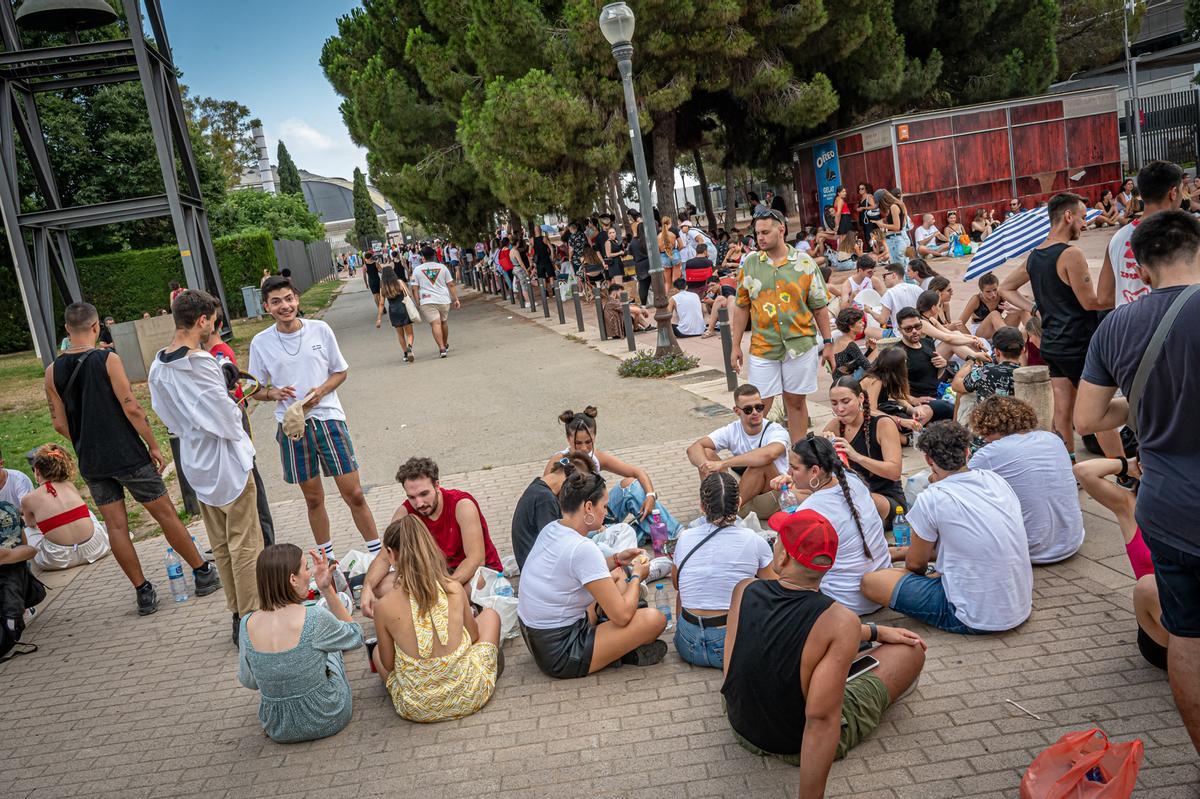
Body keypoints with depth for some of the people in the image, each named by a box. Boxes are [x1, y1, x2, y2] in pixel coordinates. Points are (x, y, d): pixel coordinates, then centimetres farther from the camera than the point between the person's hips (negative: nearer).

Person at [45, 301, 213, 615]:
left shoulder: (53, 371, 2)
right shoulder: (108, 359, -11)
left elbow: (60, 424, 5)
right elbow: (131, 407, -15)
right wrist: (154, 445, -7)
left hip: (90, 462, 4)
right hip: (127, 456, -4)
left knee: (115, 526, 8)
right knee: (165, 513, 6)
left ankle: (143, 592, 13)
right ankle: (204, 574, 15)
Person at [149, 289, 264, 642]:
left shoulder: (158, 367, 4)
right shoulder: (200, 363, -22)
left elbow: (168, 416, 12)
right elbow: (227, 418, -20)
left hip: (195, 463, 8)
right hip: (225, 461, -8)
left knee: (221, 545, 17)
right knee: (245, 544, 1)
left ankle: (238, 613, 27)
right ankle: (252, 618, 7)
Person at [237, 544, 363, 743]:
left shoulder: (248, 624, -14)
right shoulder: (315, 619, -27)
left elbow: (248, 681, 1)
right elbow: (356, 636, -5)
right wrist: (327, 590, -10)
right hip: (328, 721, -3)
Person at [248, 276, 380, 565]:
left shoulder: (320, 330, -2)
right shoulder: (260, 343, -1)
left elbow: (340, 371, 7)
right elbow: (256, 390, 8)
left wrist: (320, 392, -11)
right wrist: (273, 393, -14)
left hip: (328, 418, -1)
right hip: (291, 426, 1)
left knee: (354, 494, -1)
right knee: (313, 499, 12)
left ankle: (378, 554, 14)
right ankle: (327, 559, 29)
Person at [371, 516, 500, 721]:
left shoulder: (384, 607, -16)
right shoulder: (454, 588, -12)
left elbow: (388, 663, -2)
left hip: (417, 709, 0)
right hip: (468, 696, 0)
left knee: (377, 652, 32)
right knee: (490, 614, 24)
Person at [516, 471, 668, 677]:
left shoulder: (550, 529, 0)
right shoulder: (583, 549, -26)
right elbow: (622, 616, -22)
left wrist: (617, 559, 12)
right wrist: (636, 577, -5)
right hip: (560, 657, -9)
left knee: (617, 577, 19)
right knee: (655, 619, -14)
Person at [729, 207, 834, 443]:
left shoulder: (804, 262, 1)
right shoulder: (750, 263, 4)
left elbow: (819, 306, 5)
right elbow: (741, 307, 7)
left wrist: (827, 342, 3)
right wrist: (736, 346, 5)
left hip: (801, 344, 0)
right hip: (762, 347, 1)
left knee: (796, 401, 9)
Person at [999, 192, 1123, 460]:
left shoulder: (1034, 256, 8)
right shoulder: (1071, 254, -17)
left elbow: (1005, 289, 20)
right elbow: (1090, 302, -16)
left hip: (1052, 344, 8)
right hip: (1078, 345, -8)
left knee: (1062, 412, 11)